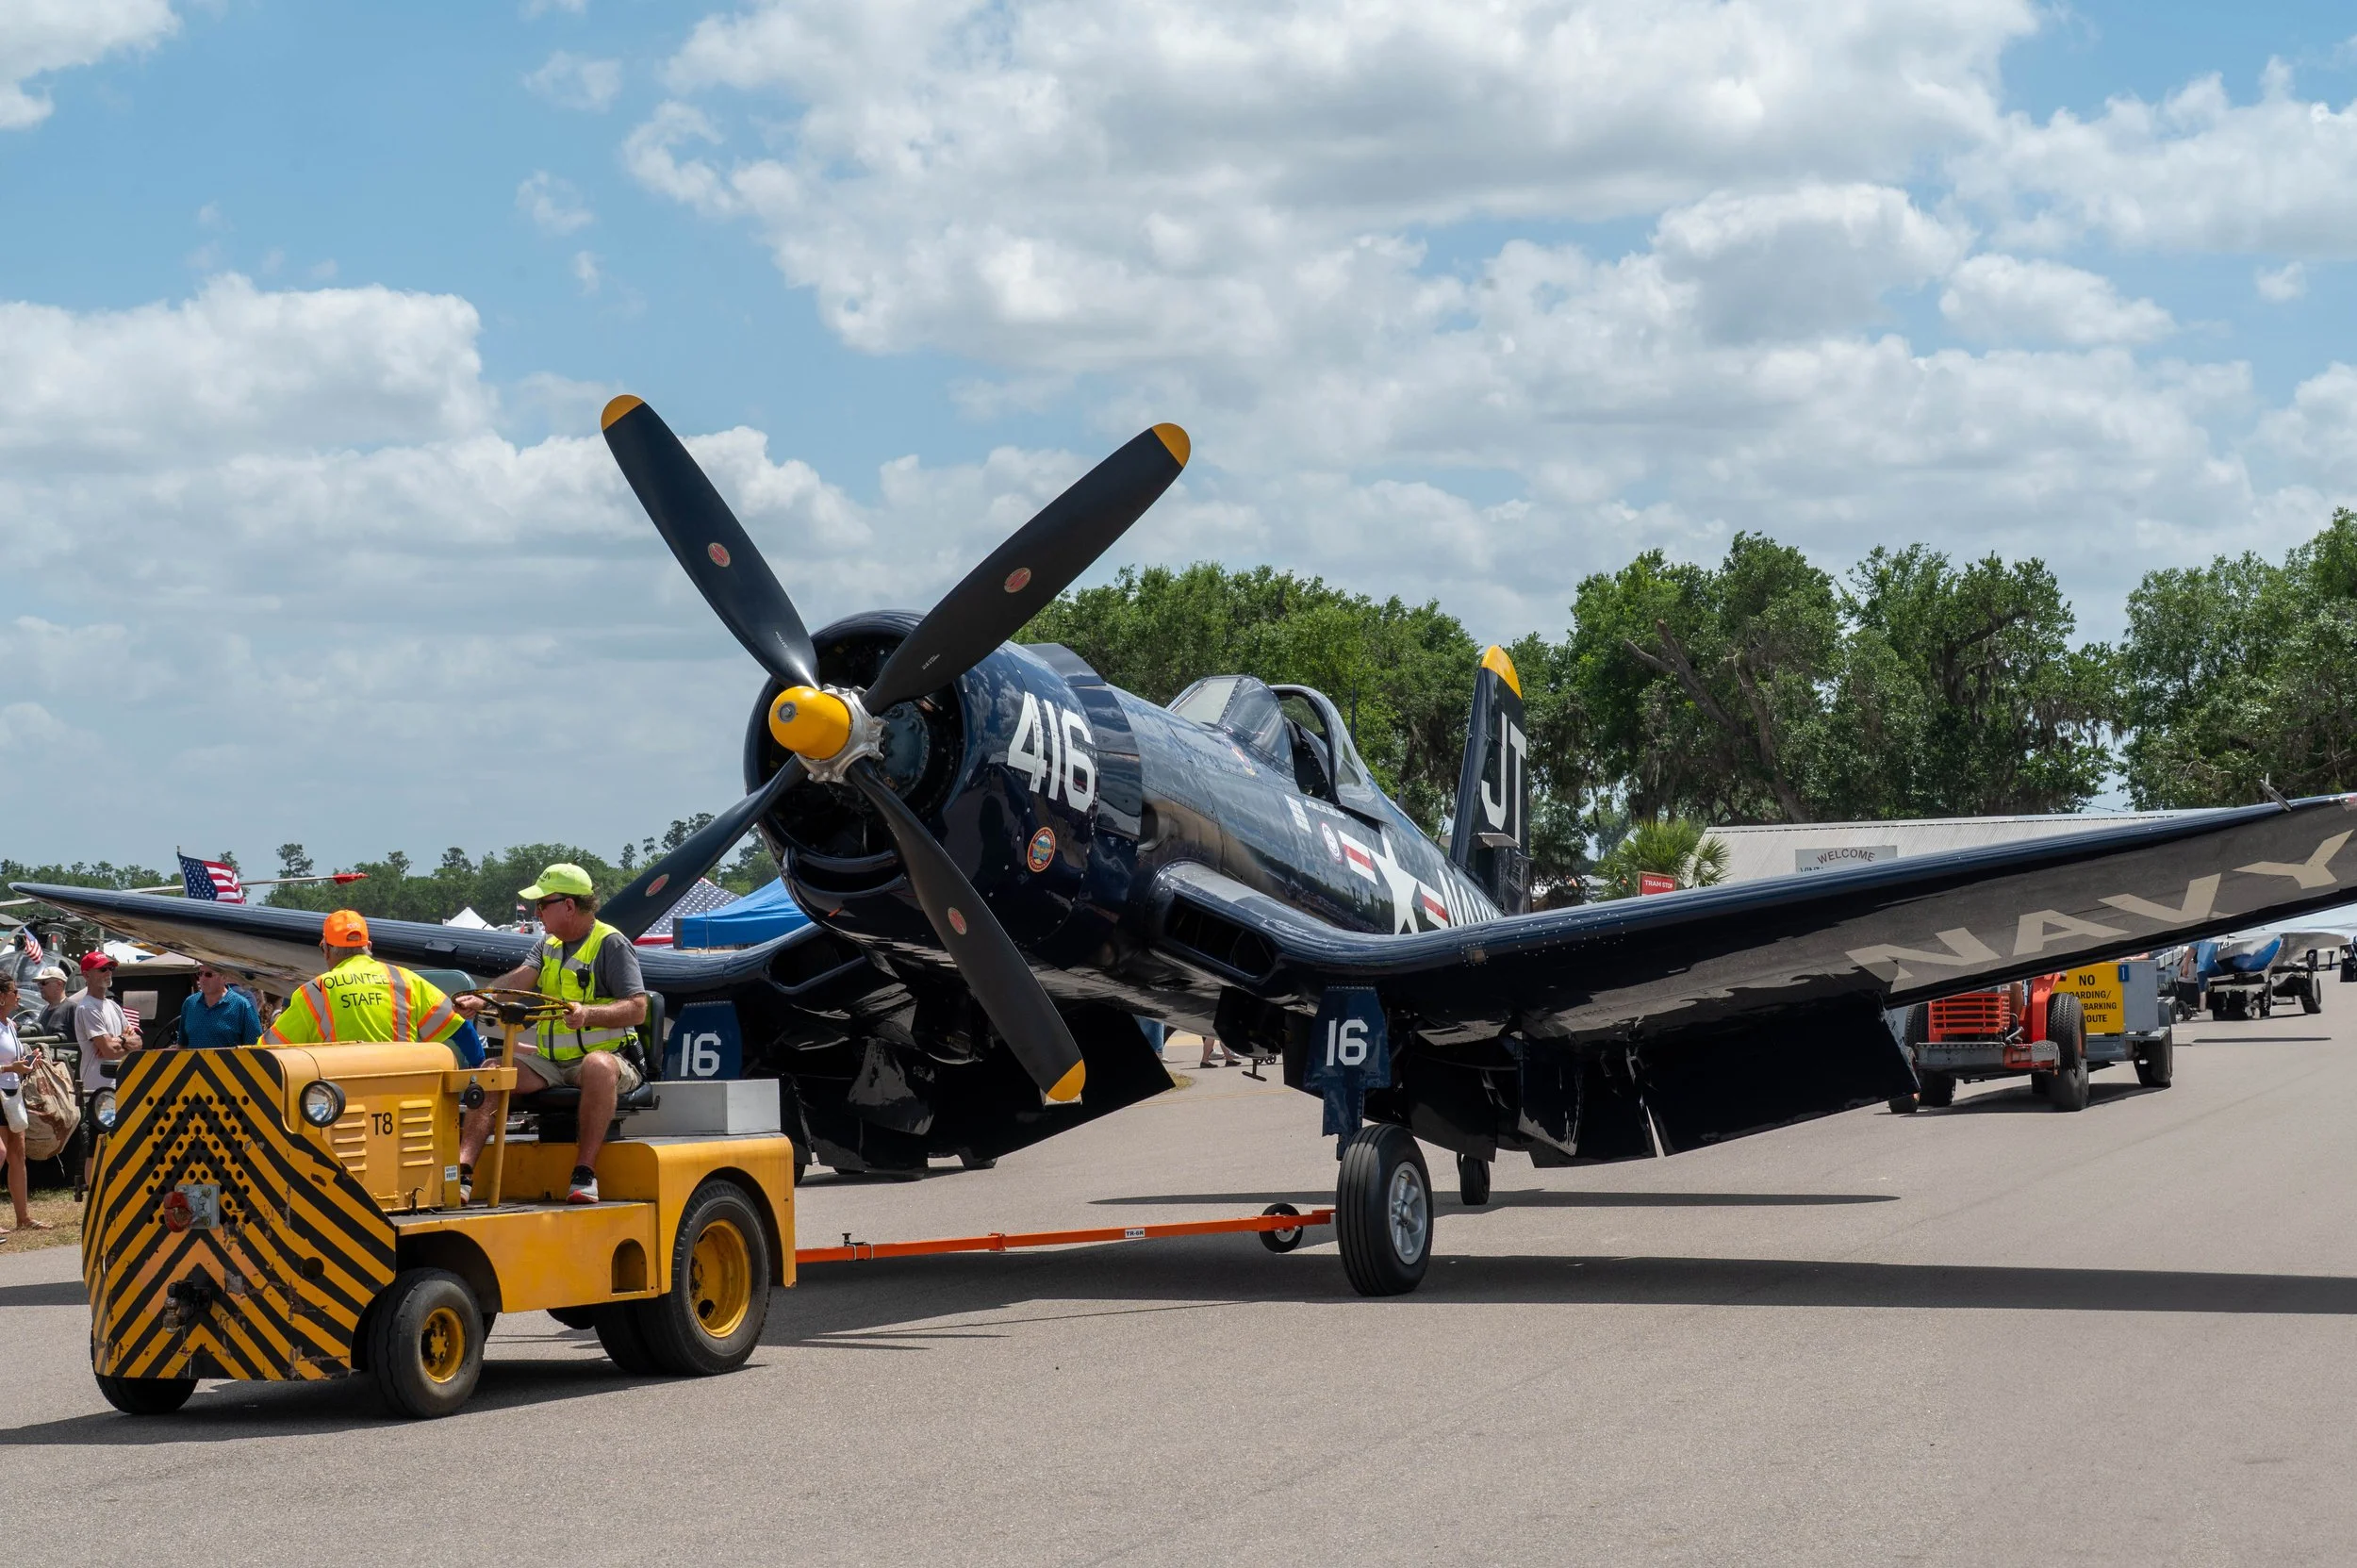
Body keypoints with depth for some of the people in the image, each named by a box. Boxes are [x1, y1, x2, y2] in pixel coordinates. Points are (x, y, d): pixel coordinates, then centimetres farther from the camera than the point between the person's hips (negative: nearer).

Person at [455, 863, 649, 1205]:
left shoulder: (611, 944, -6)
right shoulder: (549, 944, 16)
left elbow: (637, 1009, -15)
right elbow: (521, 977, -2)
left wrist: (589, 1014, -31)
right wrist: (480, 1000, -21)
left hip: (604, 1054, -7)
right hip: (551, 1061, 7)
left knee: (598, 1066, -40)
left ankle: (585, 1171, -40)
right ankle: (461, 1170, -27)